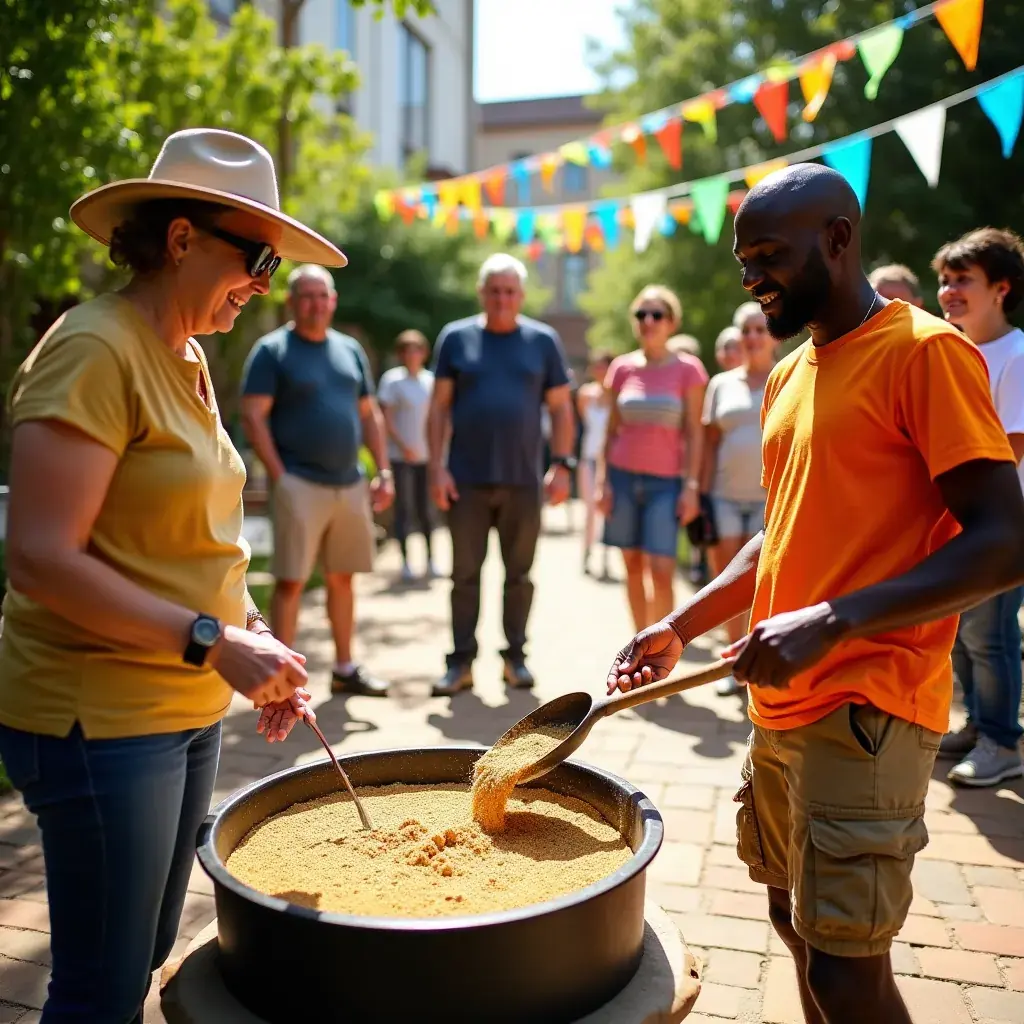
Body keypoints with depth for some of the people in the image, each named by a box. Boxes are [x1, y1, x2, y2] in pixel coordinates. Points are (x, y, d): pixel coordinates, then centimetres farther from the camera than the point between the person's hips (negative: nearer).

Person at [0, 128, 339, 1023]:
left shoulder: (187, 358, 11)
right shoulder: (95, 349, -16)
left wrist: (253, 635, 5)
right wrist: (213, 643, -24)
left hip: (188, 709, 8)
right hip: (98, 715, -8)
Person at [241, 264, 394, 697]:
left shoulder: (350, 349, 14)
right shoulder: (272, 350, -3)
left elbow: (369, 414, 16)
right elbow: (252, 417, -8)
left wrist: (383, 471, 8)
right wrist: (278, 476, -14)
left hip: (350, 484, 6)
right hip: (300, 484, -5)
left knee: (341, 578, 12)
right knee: (291, 580, -4)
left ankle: (344, 667, 23)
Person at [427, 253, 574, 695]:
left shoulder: (543, 340, 6)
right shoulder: (455, 338, 5)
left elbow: (560, 408, 6)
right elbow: (439, 407, 3)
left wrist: (561, 464, -4)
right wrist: (437, 467, -5)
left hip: (523, 480, 1)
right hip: (467, 479, 0)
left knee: (519, 574, 8)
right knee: (465, 573, 4)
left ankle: (515, 657, 20)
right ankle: (461, 661, 13)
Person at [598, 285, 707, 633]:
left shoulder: (687, 369, -2)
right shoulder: (622, 367, 6)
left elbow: (694, 433, -2)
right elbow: (612, 429, 9)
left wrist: (691, 486, -8)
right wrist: (604, 480, 4)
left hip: (665, 482, -3)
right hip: (623, 476, 3)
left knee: (661, 572, -10)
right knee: (633, 567, 7)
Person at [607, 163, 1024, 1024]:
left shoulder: (924, 351, -11)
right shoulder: (790, 376, 14)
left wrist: (832, 621, -27)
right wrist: (682, 627, 8)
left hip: (867, 712, -8)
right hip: (780, 705, 8)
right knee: (794, 918, 19)